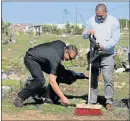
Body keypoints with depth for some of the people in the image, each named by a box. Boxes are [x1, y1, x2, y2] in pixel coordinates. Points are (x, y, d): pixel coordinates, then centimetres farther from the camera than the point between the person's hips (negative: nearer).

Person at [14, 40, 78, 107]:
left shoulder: (62, 45, -9)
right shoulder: (56, 59, -33)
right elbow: (52, 81, -35)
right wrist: (63, 97, -35)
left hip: (40, 57, 10)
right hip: (30, 58, -10)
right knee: (40, 81, -29)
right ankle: (20, 98, -17)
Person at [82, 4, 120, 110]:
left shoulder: (114, 21, -4)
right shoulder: (91, 20, 6)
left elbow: (115, 39, -10)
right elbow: (84, 35, 11)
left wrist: (103, 46, -23)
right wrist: (87, 32, -12)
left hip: (107, 54, -3)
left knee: (108, 78, -9)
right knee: (93, 78, 5)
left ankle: (109, 102, -1)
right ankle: (92, 101, 12)